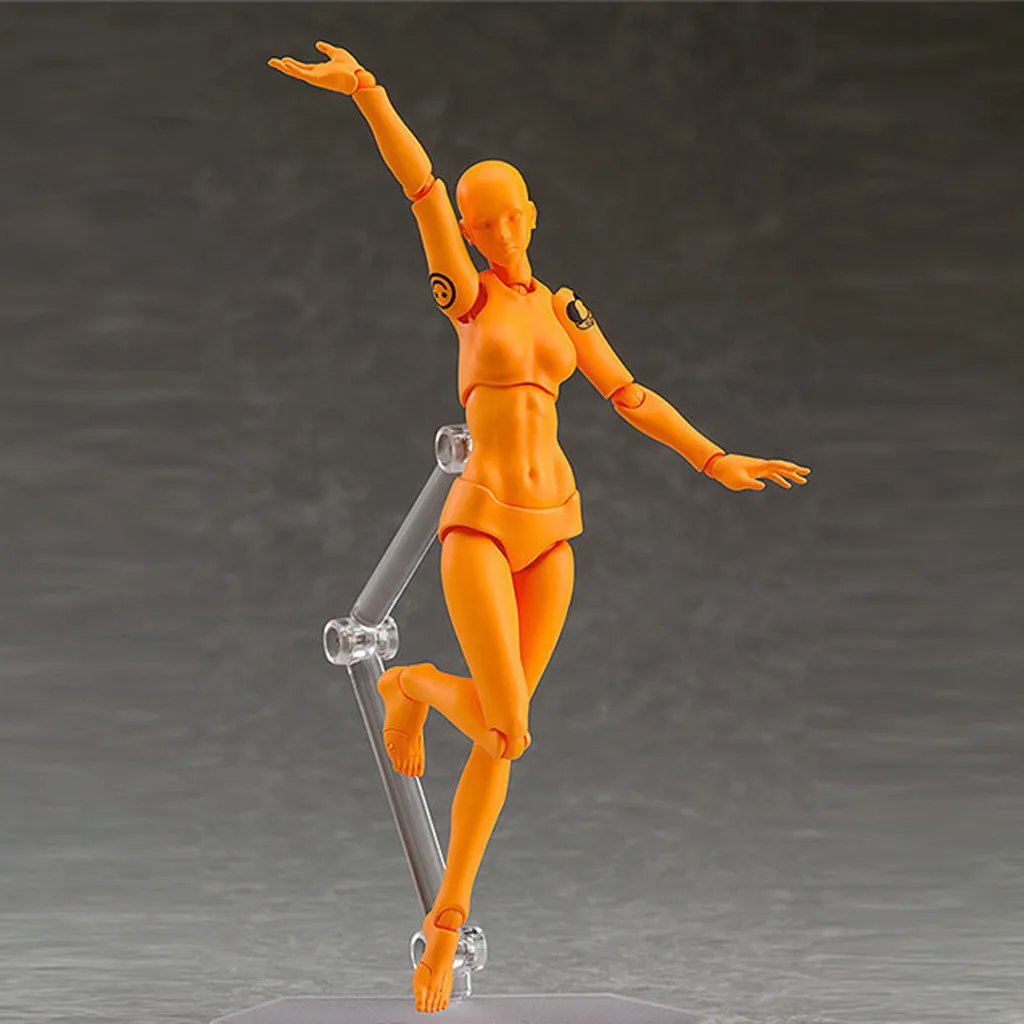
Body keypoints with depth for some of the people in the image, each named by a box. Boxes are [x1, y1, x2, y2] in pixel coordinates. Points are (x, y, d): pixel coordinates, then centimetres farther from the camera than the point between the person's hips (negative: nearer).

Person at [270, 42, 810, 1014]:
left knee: (497, 736, 4)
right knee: (507, 734, -14)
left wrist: (714, 461, 15)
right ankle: (413, 686, 20)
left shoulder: (562, 310, 16)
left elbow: (631, 395, 20)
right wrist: (366, 92, -20)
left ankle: (446, 921, 16)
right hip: (479, 523, -5)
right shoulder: (467, 296, 1)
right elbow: (420, 185, -10)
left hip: (551, 526, 5)